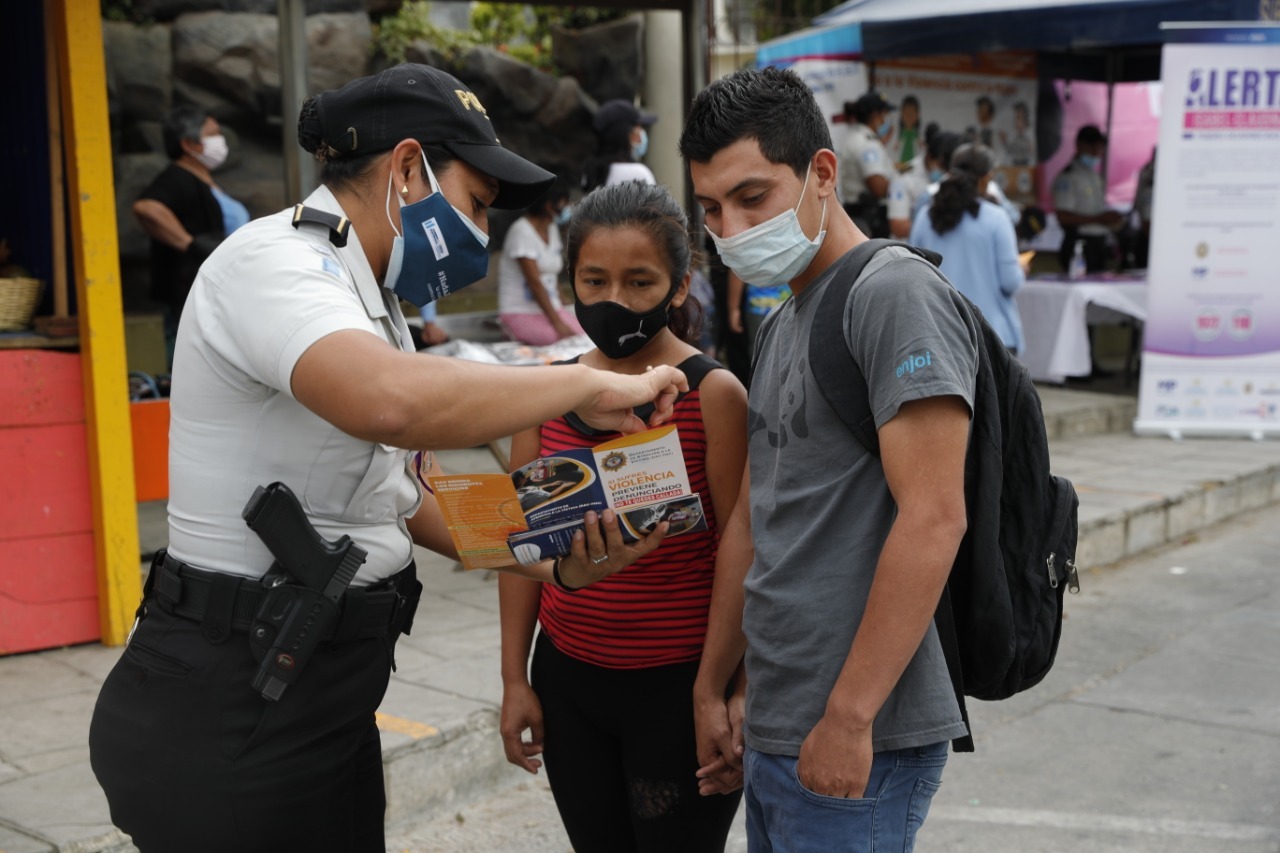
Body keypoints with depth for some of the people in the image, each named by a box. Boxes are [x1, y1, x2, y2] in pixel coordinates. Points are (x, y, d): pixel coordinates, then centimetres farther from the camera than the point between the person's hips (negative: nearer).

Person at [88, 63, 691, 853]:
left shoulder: (367, 299, 14)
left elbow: (402, 491, 16)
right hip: (229, 712, -9)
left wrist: (558, 564, 4)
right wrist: (587, 384, -26)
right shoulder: (274, 261, -17)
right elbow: (392, 402, -39)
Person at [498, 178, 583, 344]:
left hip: (551, 308, 6)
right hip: (521, 313, -6)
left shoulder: (552, 229, 12)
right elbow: (534, 281, -19)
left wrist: (560, 312, 2)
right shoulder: (522, 231, -13)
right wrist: (557, 322, -22)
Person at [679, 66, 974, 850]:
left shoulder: (897, 295, -13)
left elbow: (932, 521, -21)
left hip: (858, 744, -8)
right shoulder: (782, 325, 15)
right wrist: (713, 688, 18)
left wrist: (850, 715, -21)